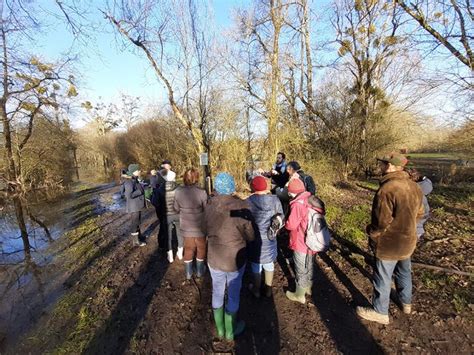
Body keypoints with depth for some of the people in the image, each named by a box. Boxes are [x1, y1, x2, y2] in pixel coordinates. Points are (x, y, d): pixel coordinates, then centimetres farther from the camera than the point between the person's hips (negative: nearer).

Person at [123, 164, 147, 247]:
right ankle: (136, 241, 20)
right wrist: (140, 191, -24)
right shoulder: (129, 182, -22)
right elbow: (129, 195, -31)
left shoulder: (135, 180, 6)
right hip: (133, 207, -9)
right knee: (135, 223, 5)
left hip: (138, 205, 9)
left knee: (138, 222, 23)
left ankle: (139, 235, 40)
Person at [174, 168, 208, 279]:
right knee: (201, 248, 21)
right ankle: (199, 271, 37)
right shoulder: (201, 193, -24)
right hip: (199, 227, -3)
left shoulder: (178, 192, -14)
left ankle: (188, 273, 35)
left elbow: (176, 209, -2)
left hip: (186, 227, 3)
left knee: (189, 248, 23)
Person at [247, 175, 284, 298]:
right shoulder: (275, 200, -12)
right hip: (270, 238, 2)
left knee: (256, 265, 18)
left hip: (255, 239, -2)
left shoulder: (249, 202, -19)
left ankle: (256, 290, 38)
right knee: (269, 264, 23)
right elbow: (281, 219, -5)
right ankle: (268, 289, 40)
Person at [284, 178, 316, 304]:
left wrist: (284, 222, -4)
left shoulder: (297, 204, -26)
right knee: (309, 266, 26)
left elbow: (291, 225, -23)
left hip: (301, 244, -8)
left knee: (301, 270, 11)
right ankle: (308, 287, 46)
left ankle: (299, 295, 29)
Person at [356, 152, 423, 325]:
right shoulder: (414, 187, -2)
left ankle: (380, 312, 26)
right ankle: (405, 302, 48)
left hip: (388, 244, -8)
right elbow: (418, 213, 10)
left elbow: (382, 221, -26)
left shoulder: (387, 189, -29)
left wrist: (371, 232, -7)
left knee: (383, 278, 9)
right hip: (408, 241, 8)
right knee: (404, 272, 27)